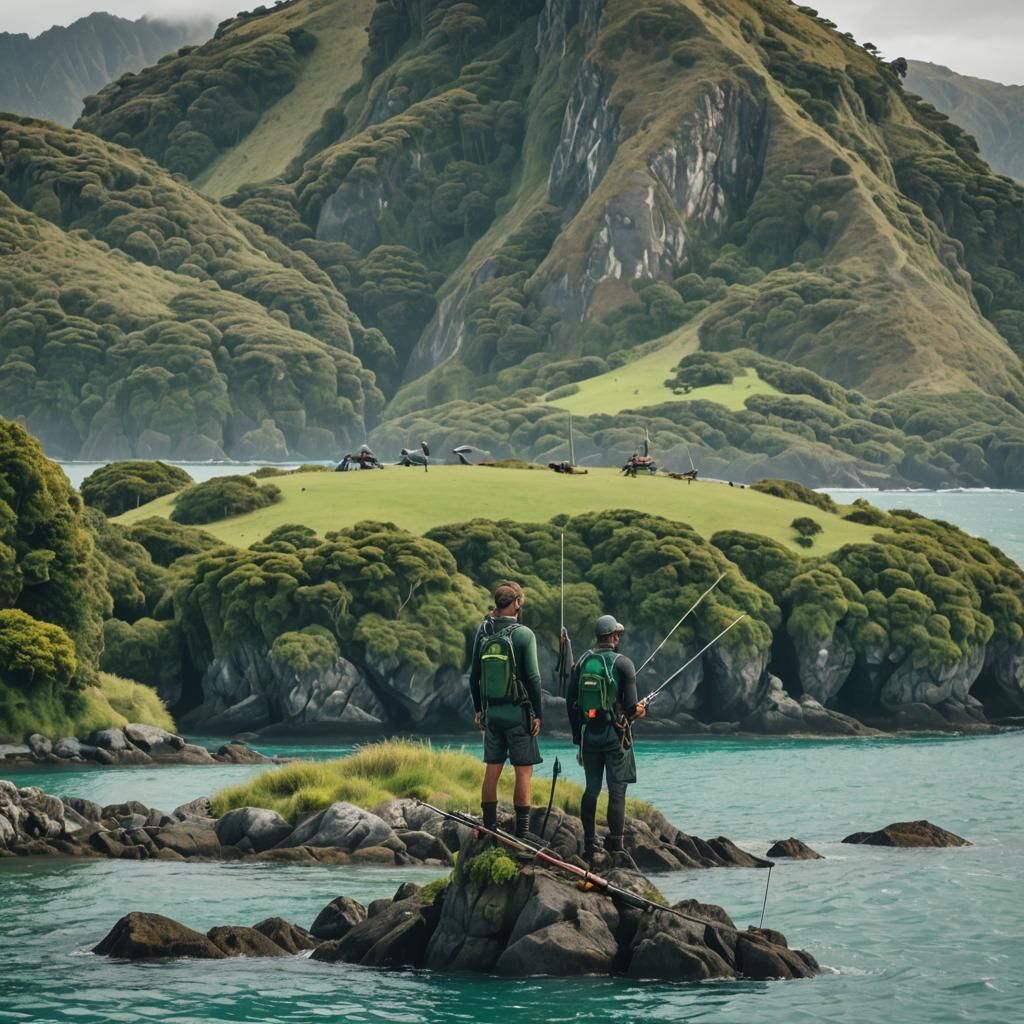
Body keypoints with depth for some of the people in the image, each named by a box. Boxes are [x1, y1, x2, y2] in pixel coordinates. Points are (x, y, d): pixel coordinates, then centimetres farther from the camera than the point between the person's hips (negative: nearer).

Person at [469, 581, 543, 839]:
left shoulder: (483, 632, 4)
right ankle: (521, 833, -4)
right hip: (518, 711, -5)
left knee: (492, 770, 9)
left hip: (491, 711, 5)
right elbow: (532, 677, -12)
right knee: (523, 771, -2)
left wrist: (478, 709, 18)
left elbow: (474, 675, 9)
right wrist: (537, 713, -6)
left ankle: (489, 828, 11)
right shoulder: (524, 634, -10)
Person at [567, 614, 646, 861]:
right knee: (617, 790, 0)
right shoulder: (622, 663, -9)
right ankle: (615, 843, -3)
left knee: (591, 789, 11)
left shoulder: (582, 662, 5)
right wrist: (638, 711, 11)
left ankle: (589, 844, 12)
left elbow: (570, 702, 8)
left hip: (588, 733, 4)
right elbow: (631, 705, -12)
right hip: (615, 734, -4)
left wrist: (577, 733, 17)